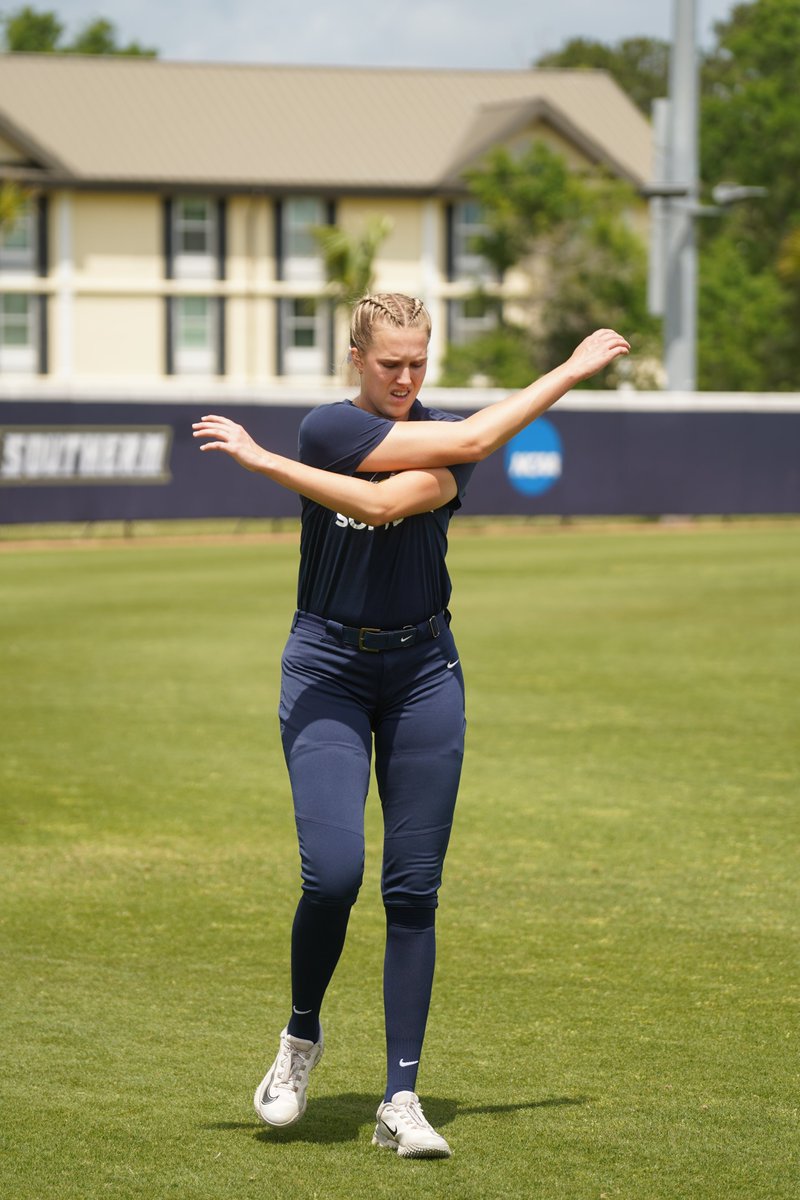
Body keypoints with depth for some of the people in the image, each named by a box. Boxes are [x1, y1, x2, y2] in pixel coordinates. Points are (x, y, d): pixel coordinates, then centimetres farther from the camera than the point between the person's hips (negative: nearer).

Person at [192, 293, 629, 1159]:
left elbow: (391, 500, -22)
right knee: (333, 874, -15)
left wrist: (266, 463, -20)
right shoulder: (329, 428, -8)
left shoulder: (446, 446, 1)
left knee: (414, 891, -1)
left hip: (423, 672, 3)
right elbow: (469, 440, -17)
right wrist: (572, 370, -14)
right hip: (327, 671, -2)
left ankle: (400, 1099, 3)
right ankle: (301, 1037, 13)